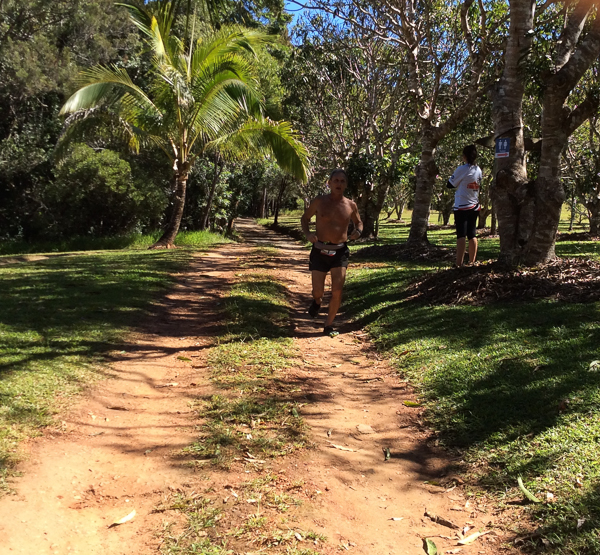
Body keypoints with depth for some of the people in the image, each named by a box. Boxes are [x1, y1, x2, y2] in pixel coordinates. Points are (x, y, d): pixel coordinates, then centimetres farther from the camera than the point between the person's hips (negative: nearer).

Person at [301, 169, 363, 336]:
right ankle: (317, 301, 40)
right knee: (318, 292, 0)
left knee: (337, 291, -8)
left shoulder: (351, 205, 2)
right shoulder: (320, 202, -2)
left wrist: (358, 231, -5)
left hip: (340, 251, 1)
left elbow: (358, 222, 19)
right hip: (320, 251, -1)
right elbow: (304, 218, 11)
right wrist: (307, 233, -9)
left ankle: (329, 326, 11)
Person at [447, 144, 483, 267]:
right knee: (472, 235, 10)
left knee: (461, 235, -9)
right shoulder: (479, 170, 6)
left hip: (461, 206, -6)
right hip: (474, 206, 6)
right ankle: (472, 262, 13)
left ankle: (459, 263, -14)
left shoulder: (461, 169, -13)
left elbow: (450, 185, -5)